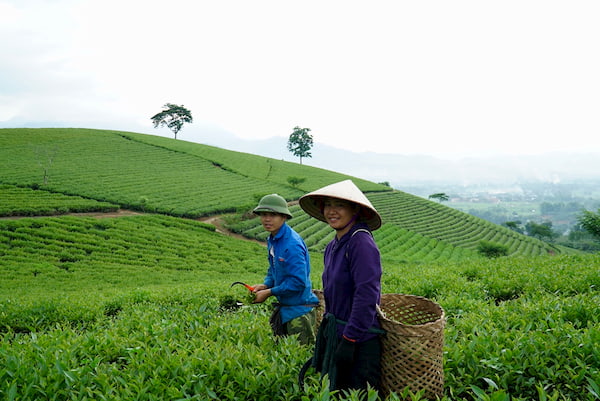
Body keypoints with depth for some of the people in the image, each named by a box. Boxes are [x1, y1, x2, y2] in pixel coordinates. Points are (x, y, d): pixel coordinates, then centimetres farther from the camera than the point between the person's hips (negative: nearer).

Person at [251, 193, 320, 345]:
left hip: (300, 311, -9)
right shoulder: (272, 240, 6)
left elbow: (298, 282, -26)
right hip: (284, 308, 10)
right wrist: (266, 285, -1)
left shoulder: (292, 244, -24)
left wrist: (269, 292, -17)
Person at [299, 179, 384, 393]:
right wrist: (327, 332, 17)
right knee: (337, 390, 19)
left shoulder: (361, 243, -20)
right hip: (336, 335, 9)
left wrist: (349, 341, -22)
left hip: (359, 341, -9)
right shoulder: (332, 247, 8)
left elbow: (367, 295, -24)